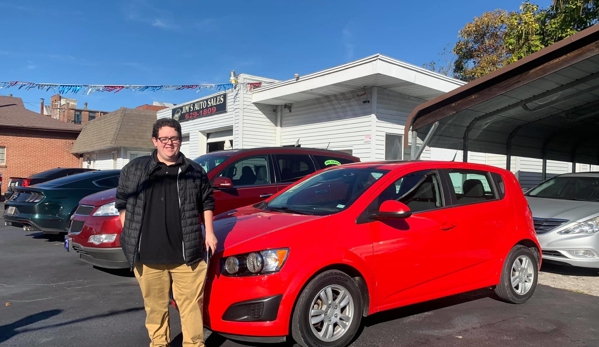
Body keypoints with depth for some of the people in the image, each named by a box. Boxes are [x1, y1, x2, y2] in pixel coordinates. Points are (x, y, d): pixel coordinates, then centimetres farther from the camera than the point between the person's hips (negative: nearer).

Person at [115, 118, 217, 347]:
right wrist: (129, 235, 8)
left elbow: (207, 203, 14)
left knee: (191, 304, 3)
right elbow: (122, 202, 13)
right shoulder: (134, 169, 5)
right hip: (148, 255, 1)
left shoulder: (195, 171, 6)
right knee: (155, 305, 13)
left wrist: (209, 232, 7)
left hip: (187, 254, 0)